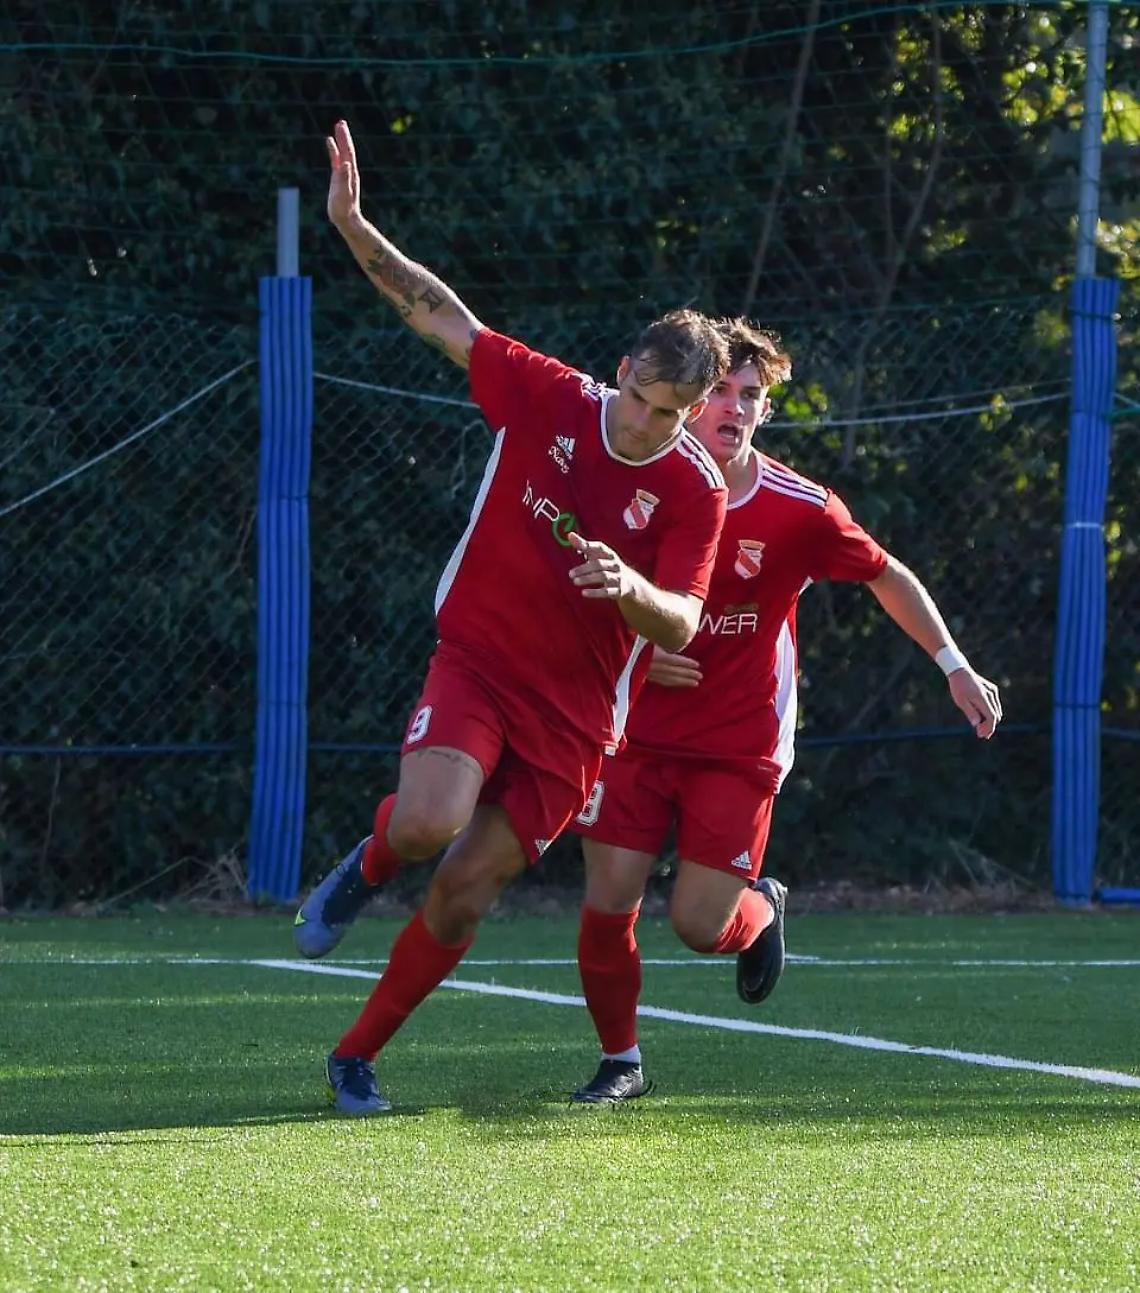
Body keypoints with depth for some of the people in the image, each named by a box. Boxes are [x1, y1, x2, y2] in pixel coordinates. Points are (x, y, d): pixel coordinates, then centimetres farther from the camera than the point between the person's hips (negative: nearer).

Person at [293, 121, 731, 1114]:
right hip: (476, 660, 0)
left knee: (464, 895, -2)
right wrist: (354, 227, -8)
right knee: (428, 823, -29)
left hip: (574, 714, 0)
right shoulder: (549, 398, -7)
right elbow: (443, 315, 0)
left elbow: (681, 624, -15)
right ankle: (368, 866, 9)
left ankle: (358, 1056, 17)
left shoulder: (695, 491, -9)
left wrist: (631, 590, -37)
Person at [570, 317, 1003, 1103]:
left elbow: (888, 576, 6)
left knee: (700, 925, -9)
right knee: (607, 905, -7)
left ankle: (762, 909, 29)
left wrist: (954, 666, 4)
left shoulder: (801, 509, -9)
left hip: (741, 747, -2)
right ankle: (621, 1061, 17)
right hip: (642, 734, 2)